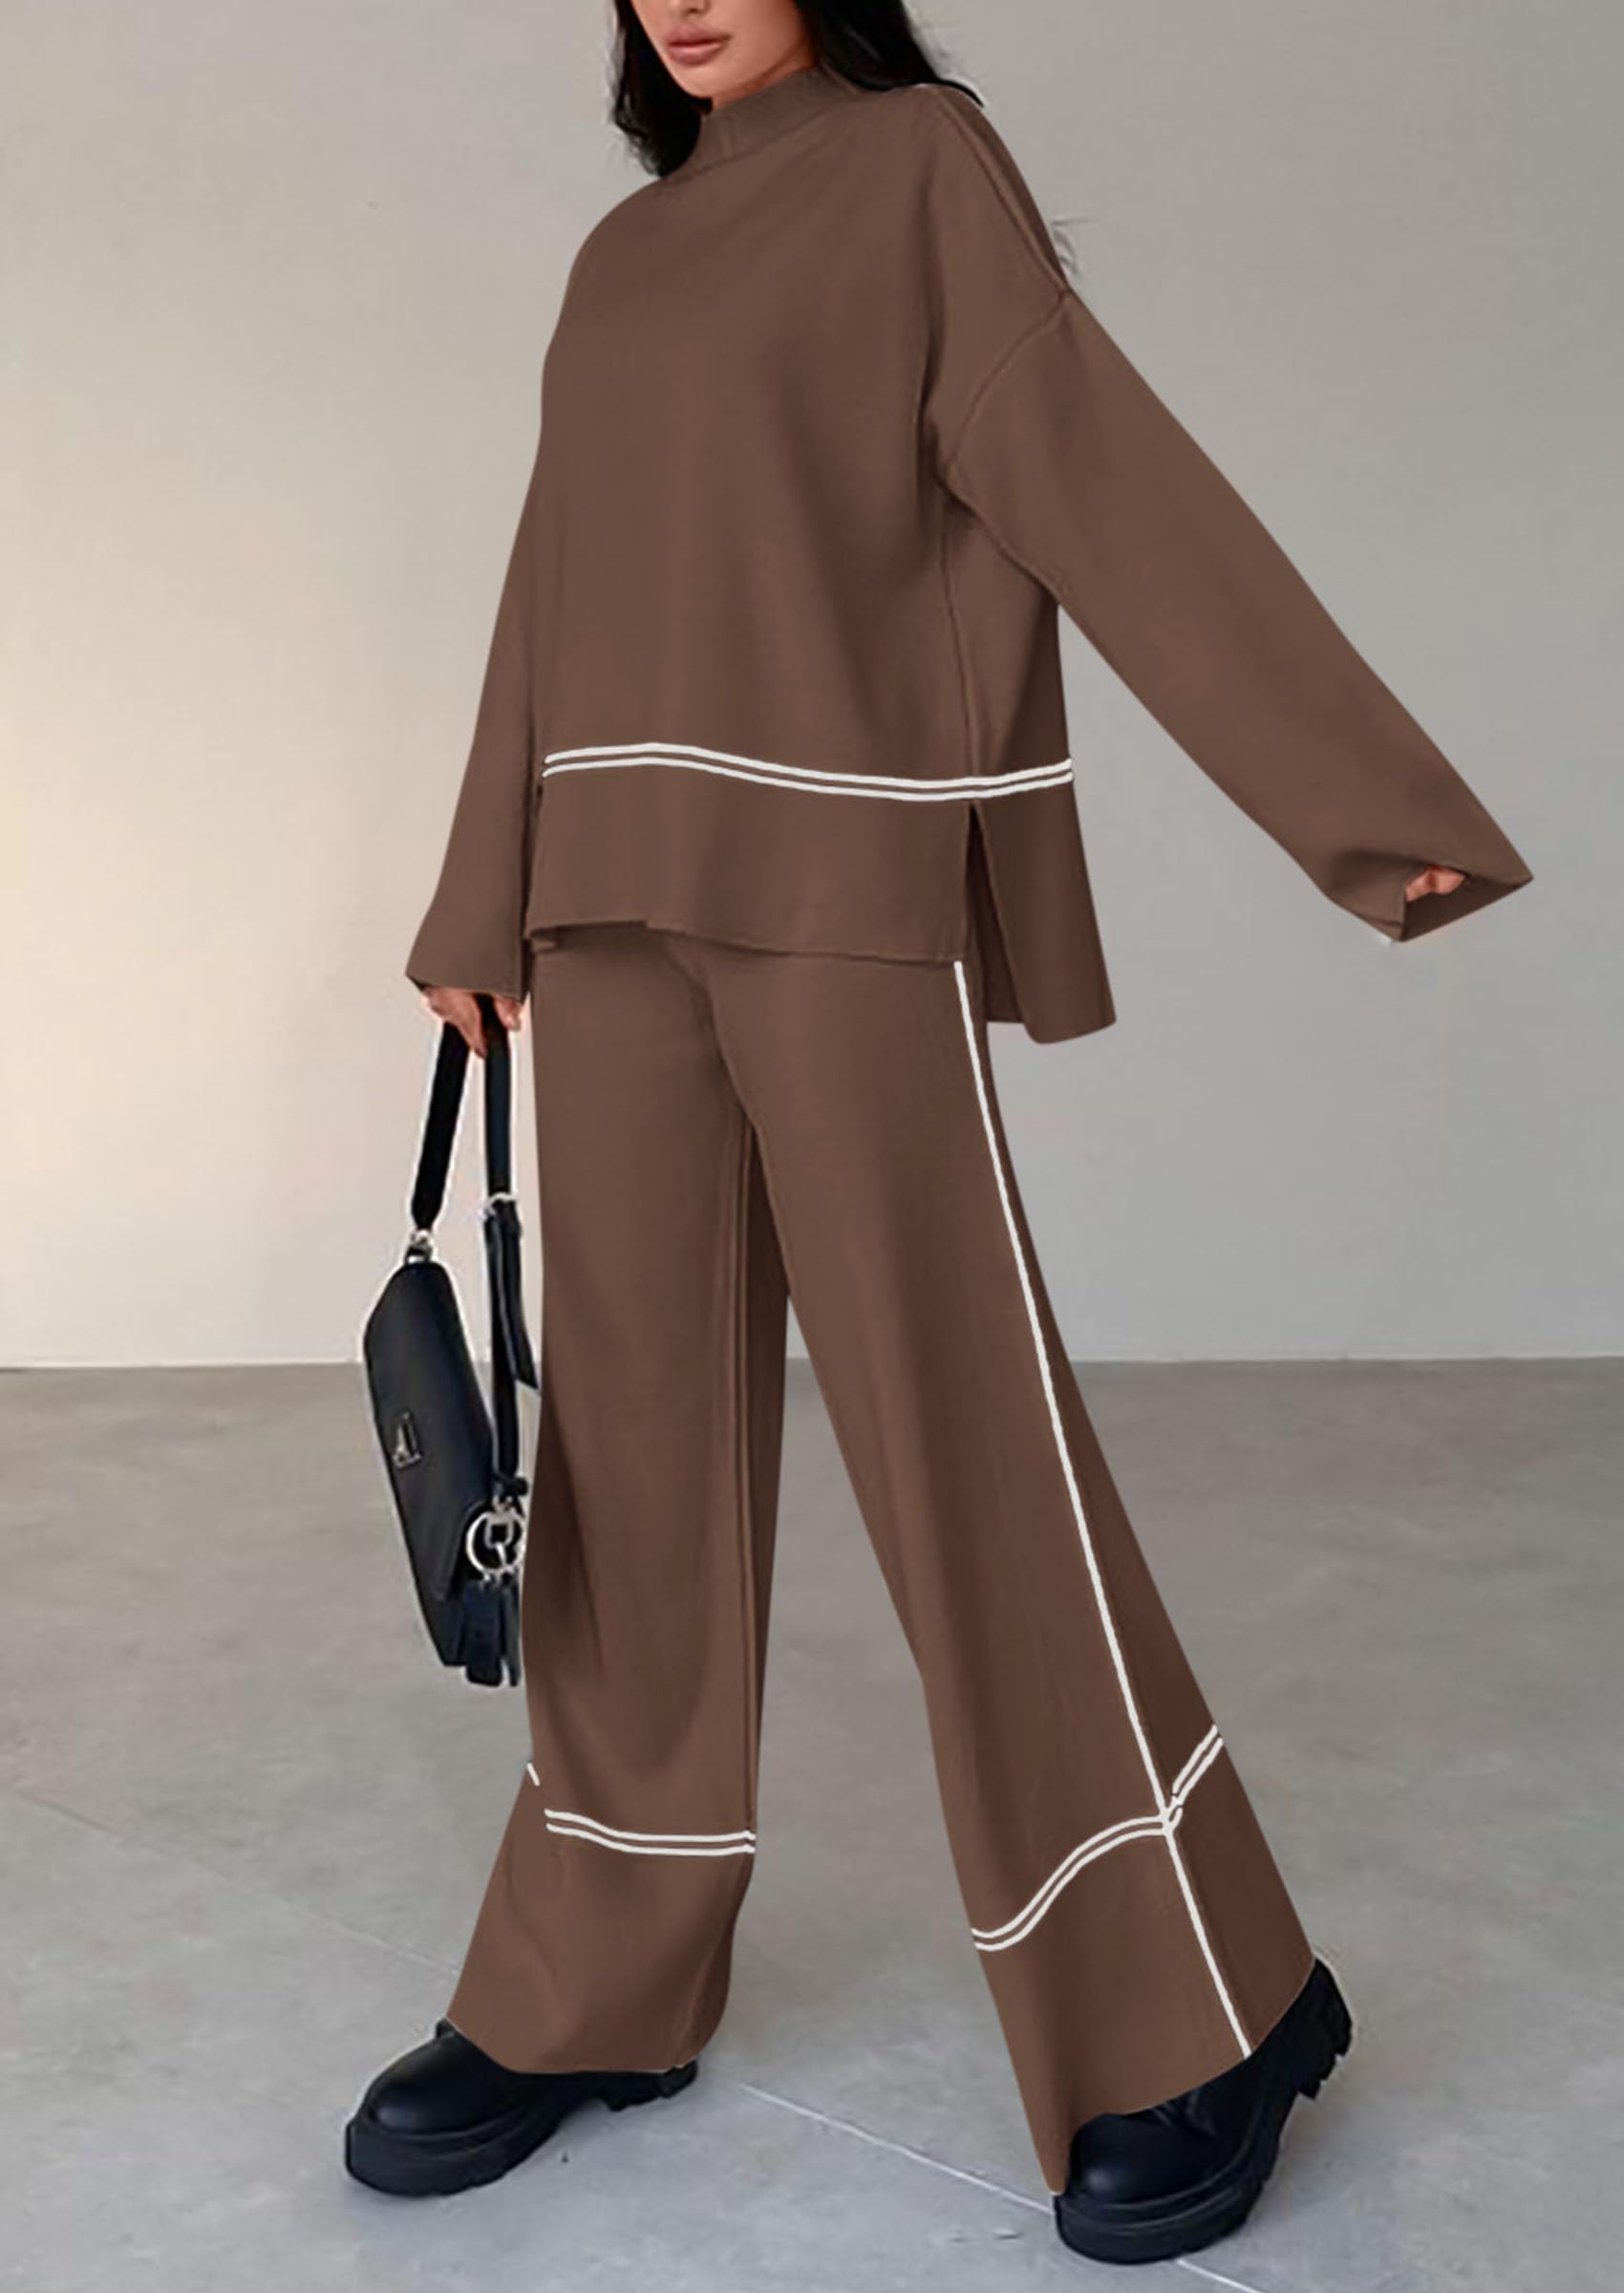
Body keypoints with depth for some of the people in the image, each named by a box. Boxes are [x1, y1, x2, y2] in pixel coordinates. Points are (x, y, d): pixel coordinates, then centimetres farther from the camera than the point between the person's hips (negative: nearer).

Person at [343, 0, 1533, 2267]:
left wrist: (1370, 793, -16)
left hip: (844, 891, -6)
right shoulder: (625, 252, 20)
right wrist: (482, 915, 19)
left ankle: (1196, 2017, 8)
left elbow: (1111, 475, -8)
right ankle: (592, 1995, 18)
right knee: (637, 1431, 7)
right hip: (620, 892, 6)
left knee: (958, 1429, -6)